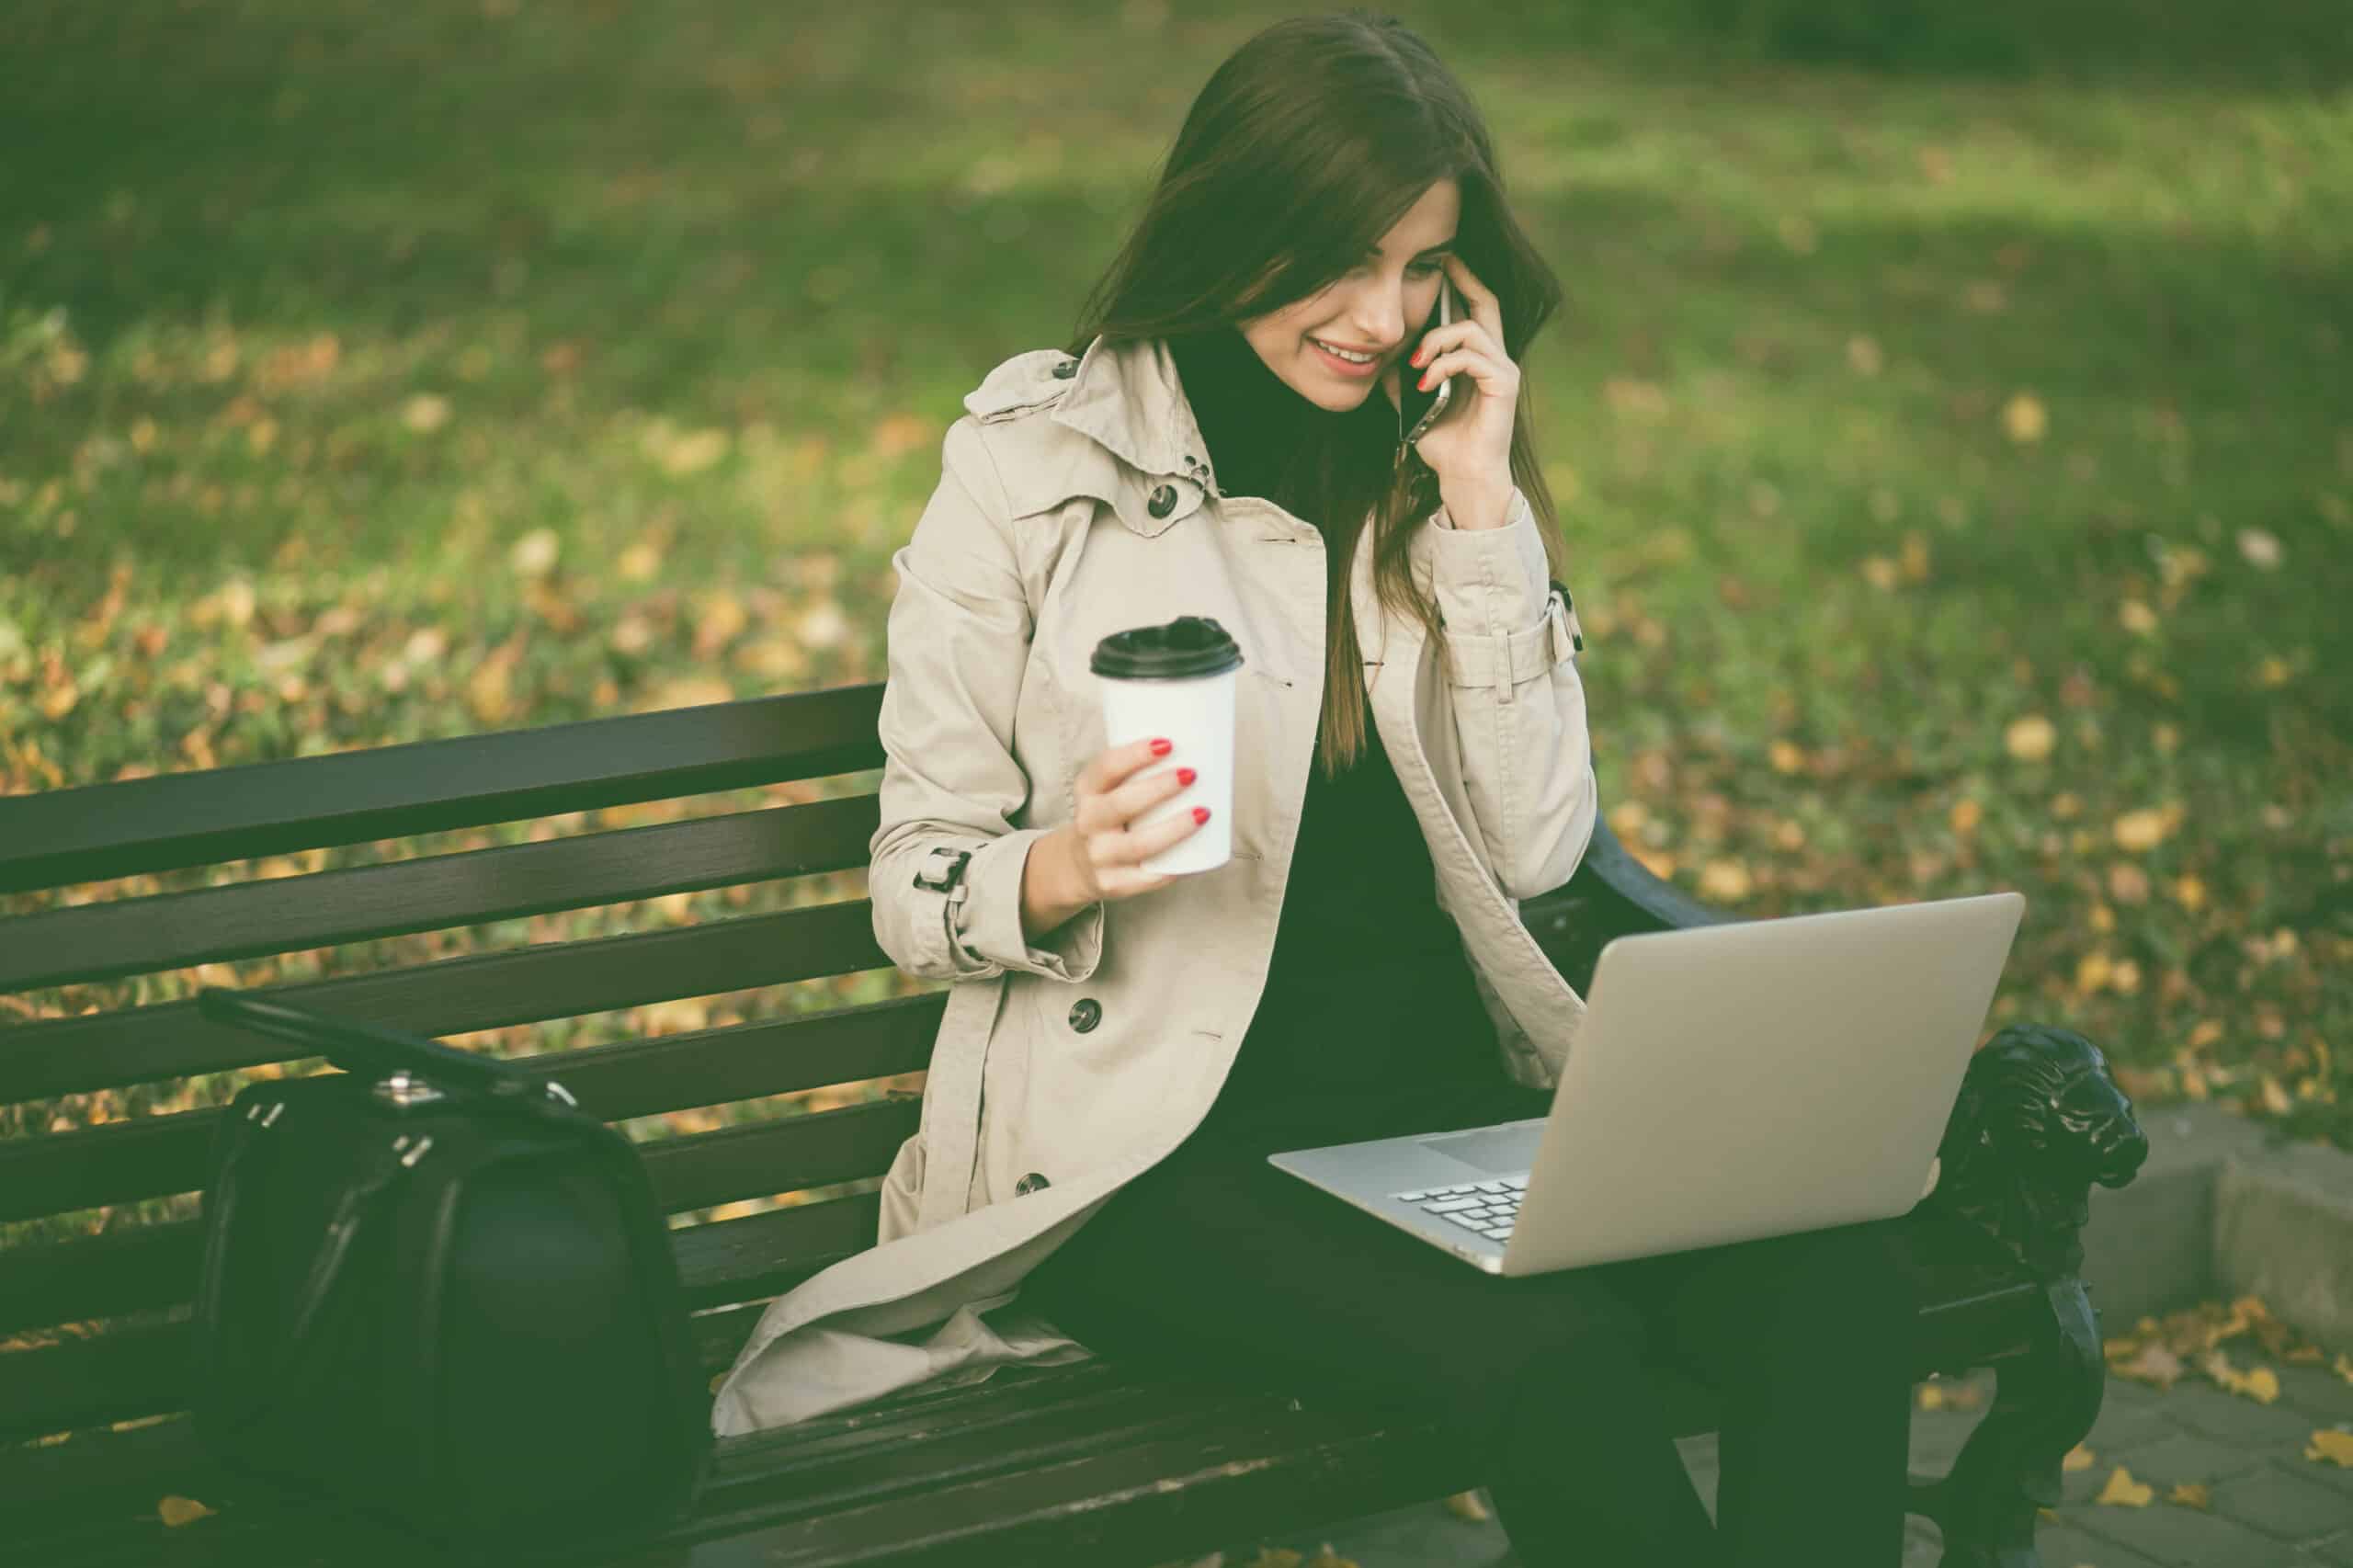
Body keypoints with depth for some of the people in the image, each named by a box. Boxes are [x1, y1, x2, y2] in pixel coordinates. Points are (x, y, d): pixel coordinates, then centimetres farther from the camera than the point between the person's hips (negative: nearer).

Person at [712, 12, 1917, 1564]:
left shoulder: (1439, 475, 11)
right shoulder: (1035, 467, -1)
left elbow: (1536, 851, 2)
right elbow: (915, 888, -1)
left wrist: (1479, 505, -4)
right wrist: (1065, 873, -24)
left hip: (1449, 1089, 4)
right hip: (1153, 1144, -4)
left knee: (1837, 1286, -24)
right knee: (1552, 1355, -32)